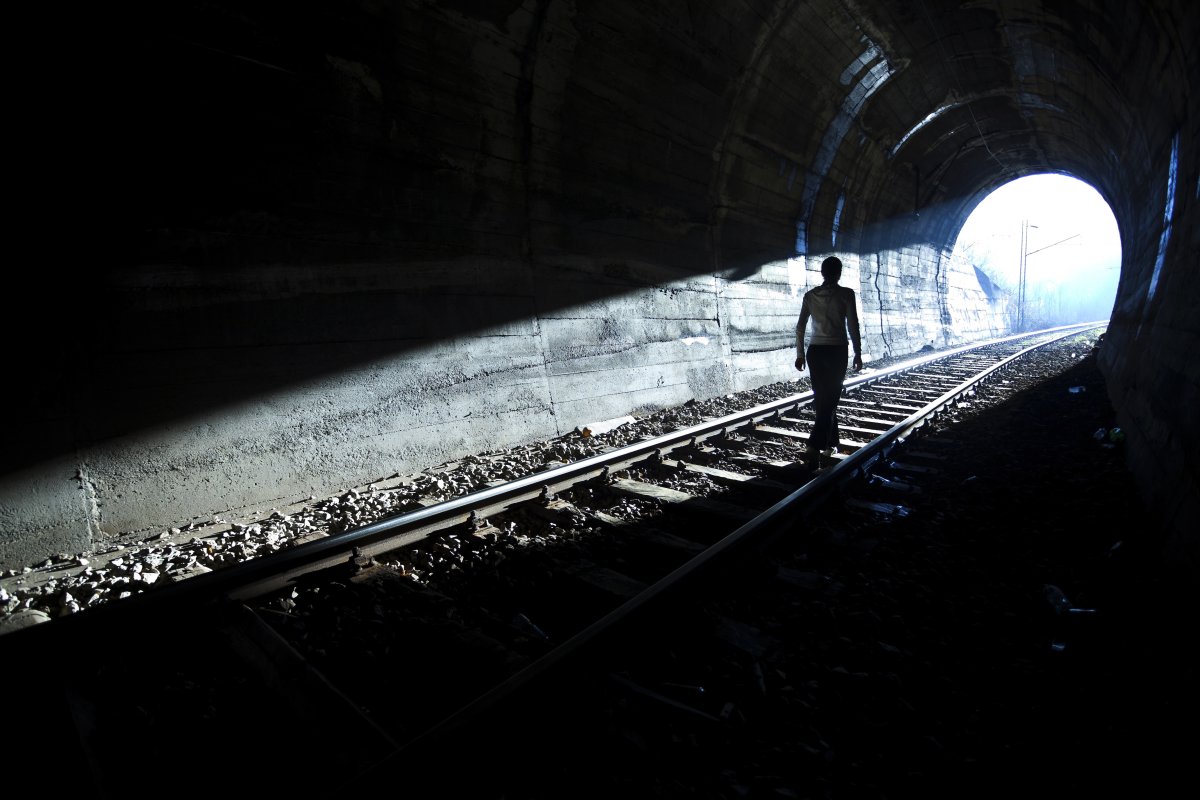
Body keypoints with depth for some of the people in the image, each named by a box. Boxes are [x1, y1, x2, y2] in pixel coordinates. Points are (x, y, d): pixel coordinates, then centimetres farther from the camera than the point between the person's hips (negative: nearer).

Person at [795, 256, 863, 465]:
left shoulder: (810, 295, 5)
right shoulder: (846, 294, -6)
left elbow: (800, 327, 4)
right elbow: (853, 326, -7)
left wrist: (800, 354, 11)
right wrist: (858, 353, 3)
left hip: (815, 351, 4)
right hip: (837, 351, -4)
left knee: (822, 398, 16)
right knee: (829, 400, -3)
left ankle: (831, 442, 29)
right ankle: (814, 448, -15)